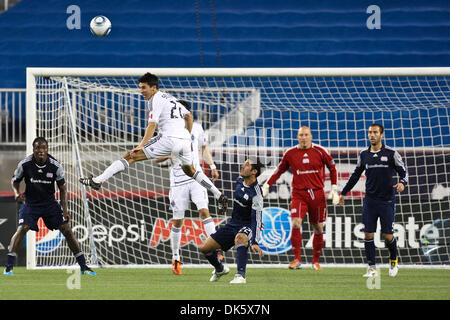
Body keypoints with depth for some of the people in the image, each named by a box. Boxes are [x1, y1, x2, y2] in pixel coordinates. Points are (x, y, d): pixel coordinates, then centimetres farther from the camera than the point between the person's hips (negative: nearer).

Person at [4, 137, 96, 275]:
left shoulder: (55, 166, -14)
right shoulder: (25, 164, -16)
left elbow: (62, 189, -3)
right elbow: (15, 181, 2)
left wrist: (65, 211, -11)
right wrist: (17, 193, -20)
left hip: (50, 202, 1)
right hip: (30, 202, -1)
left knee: (67, 229, -6)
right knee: (22, 229, -21)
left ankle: (83, 266, 3)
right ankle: (9, 266, -16)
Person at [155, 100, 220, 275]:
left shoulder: (196, 127, 5)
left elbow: (204, 147, 21)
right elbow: (157, 158, -2)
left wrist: (212, 166, 13)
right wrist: (171, 153, -20)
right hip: (178, 180, -1)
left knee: (204, 210, -16)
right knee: (178, 220, 3)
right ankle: (175, 258, 17)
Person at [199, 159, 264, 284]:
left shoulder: (256, 194, -23)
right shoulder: (239, 181, 1)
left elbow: (256, 219, -27)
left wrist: (254, 242, -36)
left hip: (247, 226, -8)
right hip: (232, 224, 8)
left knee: (240, 238, -43)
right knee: (204, 248, 3)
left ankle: (241, 276, -47)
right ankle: (220, 269, 33)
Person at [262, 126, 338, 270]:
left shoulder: (320, 151, 1)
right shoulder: (290, 153, 3)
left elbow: (332, 168, 11)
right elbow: (279, 170, 15)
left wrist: (334, 189, 6)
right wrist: (267, 185, 10)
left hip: (317, 194, 0)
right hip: (299, 194, 0)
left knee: (318, 229, 5)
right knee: (295, 224, -19)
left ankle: (316, 261, 19)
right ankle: (297, 259, -15)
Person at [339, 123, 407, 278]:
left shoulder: (391, 154, -3)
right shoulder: (364, 155, 7)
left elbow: (403, 171, 1)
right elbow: (356, 175, 20)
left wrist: (402, 183, -21)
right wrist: (344, 192, 22)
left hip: (387, 201, -3)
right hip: (370, 200, 3)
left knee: (387, 235, -3)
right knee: (368, 234, -5)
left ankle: (394, 260, 25)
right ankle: (372, 268, 2)